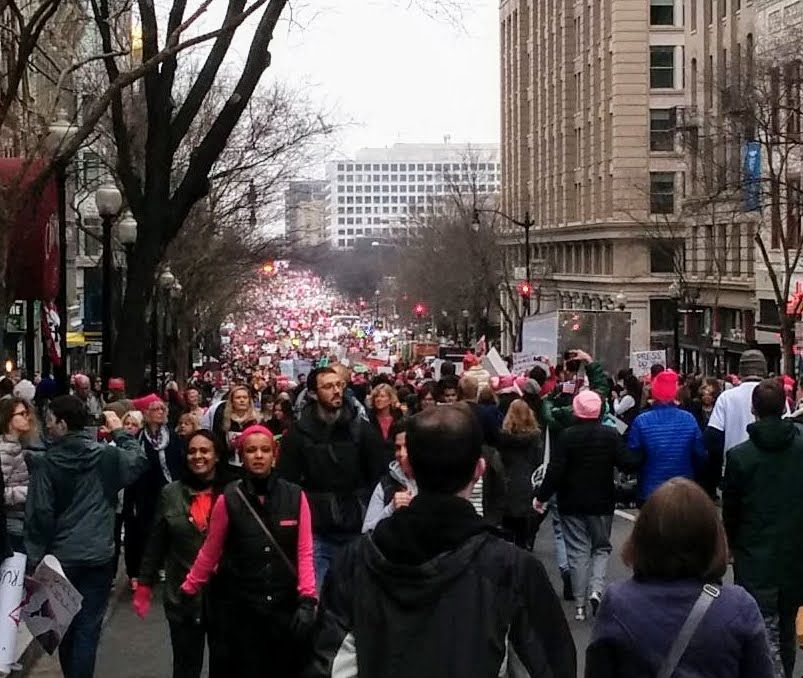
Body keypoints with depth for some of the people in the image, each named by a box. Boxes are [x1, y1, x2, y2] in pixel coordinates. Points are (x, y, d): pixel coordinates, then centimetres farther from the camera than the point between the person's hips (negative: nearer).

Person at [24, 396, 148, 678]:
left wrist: (35, 559, -4)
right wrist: (120, 432, 23)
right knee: (88, 628, 1)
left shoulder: (46, 463, -10)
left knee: (65, 626, 18)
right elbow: (140, 461, 14)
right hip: (98, 556, 0)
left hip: (61, 557, 0)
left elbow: (39, 515, -11)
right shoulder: (107, 455, -5)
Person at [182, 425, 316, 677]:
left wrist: (307, 600, -11)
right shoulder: (229, 499, -5)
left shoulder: (295, 496, -3)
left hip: (286, 605, 1)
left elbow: (304, 552, -3)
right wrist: (188, 590, 9)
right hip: (241, 607, -1)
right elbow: (210, 552, 5)